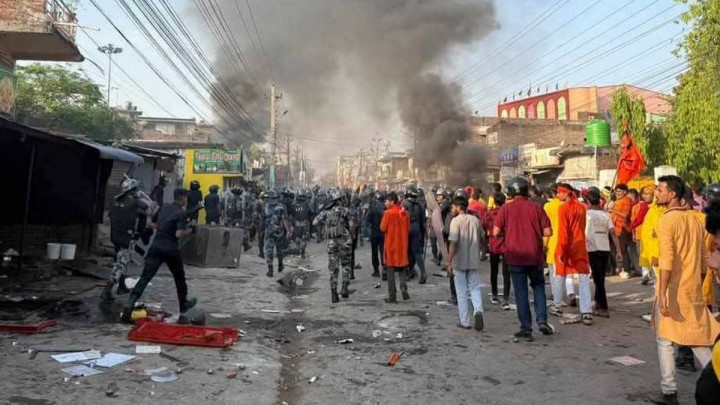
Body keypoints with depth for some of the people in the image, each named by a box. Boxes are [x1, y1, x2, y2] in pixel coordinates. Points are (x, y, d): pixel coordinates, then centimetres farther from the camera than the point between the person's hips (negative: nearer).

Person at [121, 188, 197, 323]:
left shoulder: (164, 207, 10)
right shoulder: (181, 213, -9)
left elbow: (152, 224, 20)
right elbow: (179, 234, -19)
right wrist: (190, 230, -3)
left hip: (156, 247, 4)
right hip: (171, 250, -4)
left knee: (145, 278, -2)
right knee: (179, 277, 17)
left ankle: (129, 305, -15)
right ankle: (184, 304, 32)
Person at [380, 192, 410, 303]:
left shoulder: (388, 213, -13)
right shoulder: (404, 212, 3)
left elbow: (383, 228, -10)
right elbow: (408, 229, 8)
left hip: (391, 244, -4)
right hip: (403, 244, 5)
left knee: (391, 270, 4)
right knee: (401, 269, 16)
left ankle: (392, 295, 6)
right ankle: (404, 288, -1)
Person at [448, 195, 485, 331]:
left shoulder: (456, 221, -12)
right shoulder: (475, 219, 5)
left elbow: (454, 242, -19)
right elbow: (482, 239, 14)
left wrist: (449, 261, -15)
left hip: (459, 262, -4)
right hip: (474, 261, 4)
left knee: (462, 292, 6)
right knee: (475, 289, 12)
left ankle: (464, 322, 11)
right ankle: (478, 311, -12)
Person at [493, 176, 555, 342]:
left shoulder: (505, 209, -6)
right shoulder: (536, 207, -3)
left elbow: (496, 232, -8)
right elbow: (548, 232, -5)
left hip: (515, 256, -1)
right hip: (535, 255, 1)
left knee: (521, 293, 5)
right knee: (538, 286, 21)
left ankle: (526, 329, 8)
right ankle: (542, 321, 10)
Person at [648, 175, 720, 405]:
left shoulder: (666, 220, -13)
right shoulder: (694, 219, 9)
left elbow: (666, 259, -23)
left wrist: (662, 293, -24)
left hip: (673, 290, -6)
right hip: (694, 289, 7)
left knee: (665, 341, 5)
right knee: (699, 339, 16)